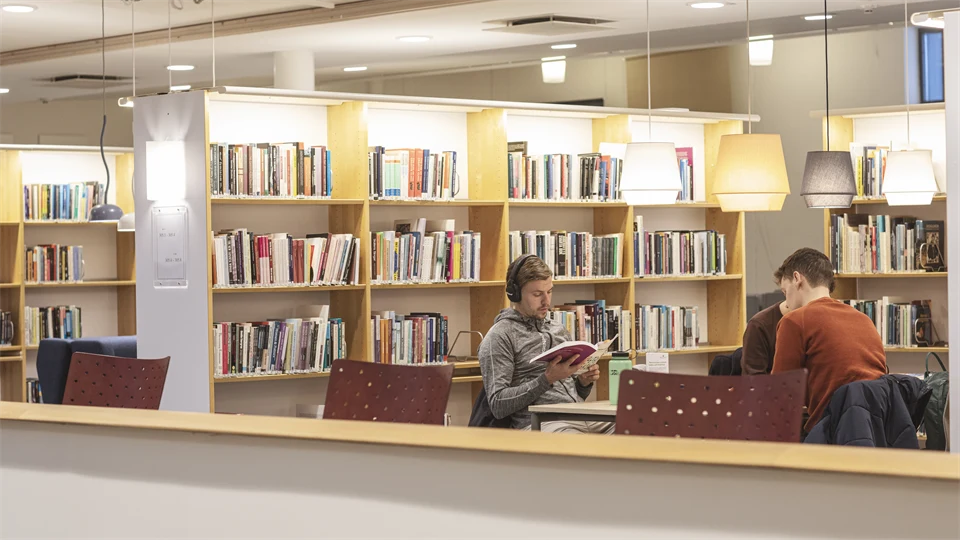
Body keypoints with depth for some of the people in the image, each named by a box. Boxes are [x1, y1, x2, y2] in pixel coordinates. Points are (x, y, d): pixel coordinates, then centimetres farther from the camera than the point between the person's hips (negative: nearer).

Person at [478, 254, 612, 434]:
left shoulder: (558, 331, 23)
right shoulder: (499, 337, 1)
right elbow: (498, 405, -8)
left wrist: (584, 382, 7)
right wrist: (547, 379, -13)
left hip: (580, 417, 7)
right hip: (539, 424, -7)